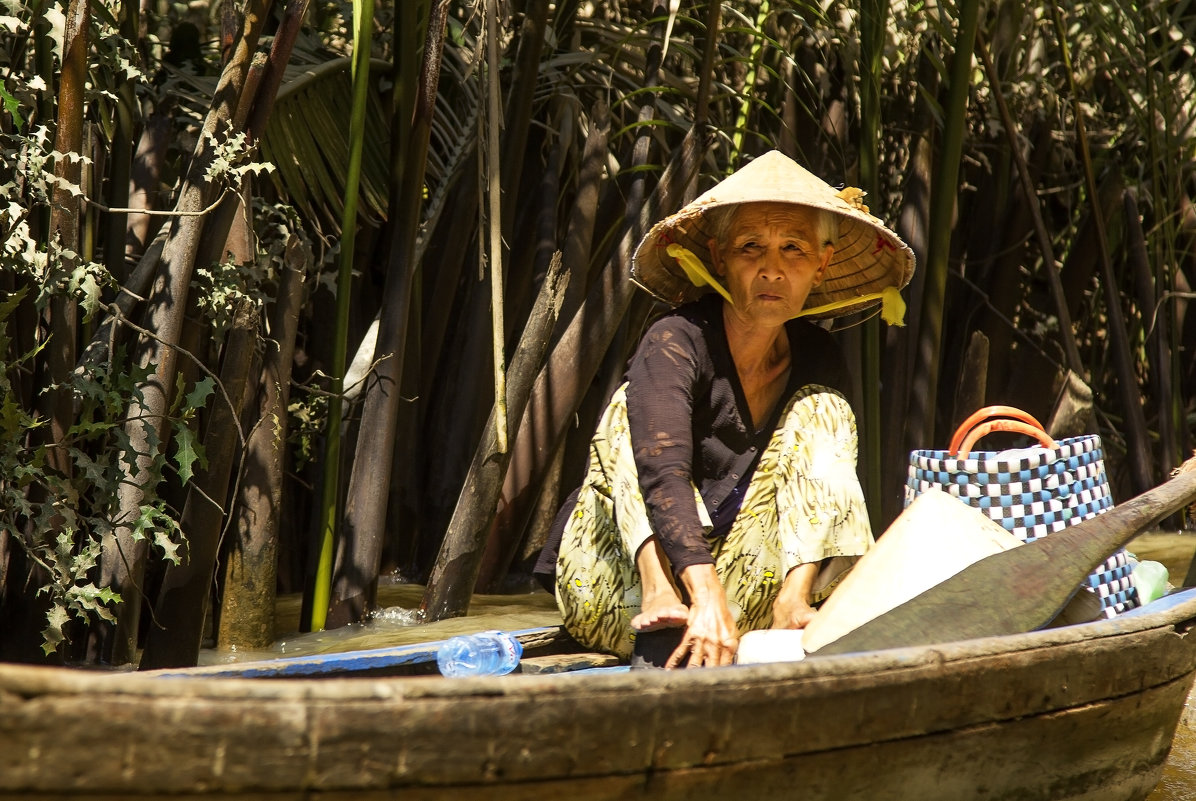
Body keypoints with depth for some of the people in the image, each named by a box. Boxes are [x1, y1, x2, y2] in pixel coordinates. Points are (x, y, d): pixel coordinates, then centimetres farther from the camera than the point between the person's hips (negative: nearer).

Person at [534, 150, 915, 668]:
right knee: (635, 410, -25)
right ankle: (660, 611, -42)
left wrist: (796, 597, -37)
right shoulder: (675, 343, -19)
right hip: (620, 586, -3)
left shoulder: (817, 360, -2)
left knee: (822, 409, -11)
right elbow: (661, 476, -35)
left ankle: (793, 601, -28)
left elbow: (824, 485, -16)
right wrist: (708, 598, -51)